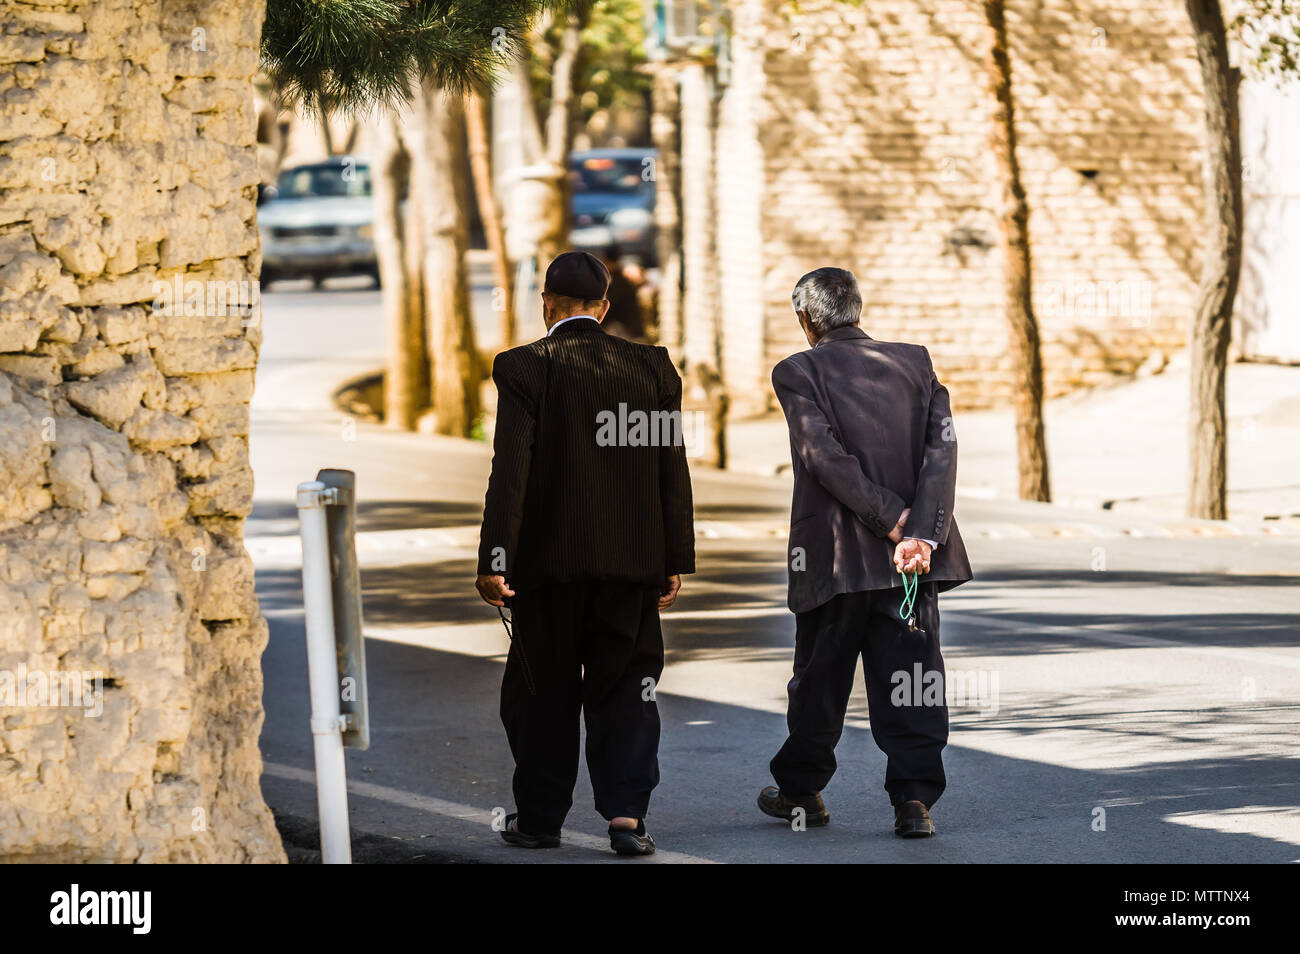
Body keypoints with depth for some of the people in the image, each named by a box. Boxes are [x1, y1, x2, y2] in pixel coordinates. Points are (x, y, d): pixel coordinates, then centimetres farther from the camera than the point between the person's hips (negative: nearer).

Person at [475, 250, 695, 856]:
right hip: (633, 560, 2)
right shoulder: (652, 367, 3)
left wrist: (494, 559, -12)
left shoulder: (524, 368, -7)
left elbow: (510, 469, -12)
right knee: (623, 691, 7)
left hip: (549, 558, -2)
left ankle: (540, 817, 17)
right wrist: (675, 560, 9)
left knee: (542, 692, 10)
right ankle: (626, 813, -5)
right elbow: (672, 470, 3)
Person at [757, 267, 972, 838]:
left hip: (834, 555, -2)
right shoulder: (915, 363, 7)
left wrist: (893, 521, -14)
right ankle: (915, 800, -8)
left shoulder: (799, 372, -3)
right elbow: (941, 446, -6)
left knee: (819, 677, 13)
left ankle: (801, 791, 26)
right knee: (913, 678, 2)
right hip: (914, 556, 2)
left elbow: (825, 456, -14)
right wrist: (920, 533, -15)